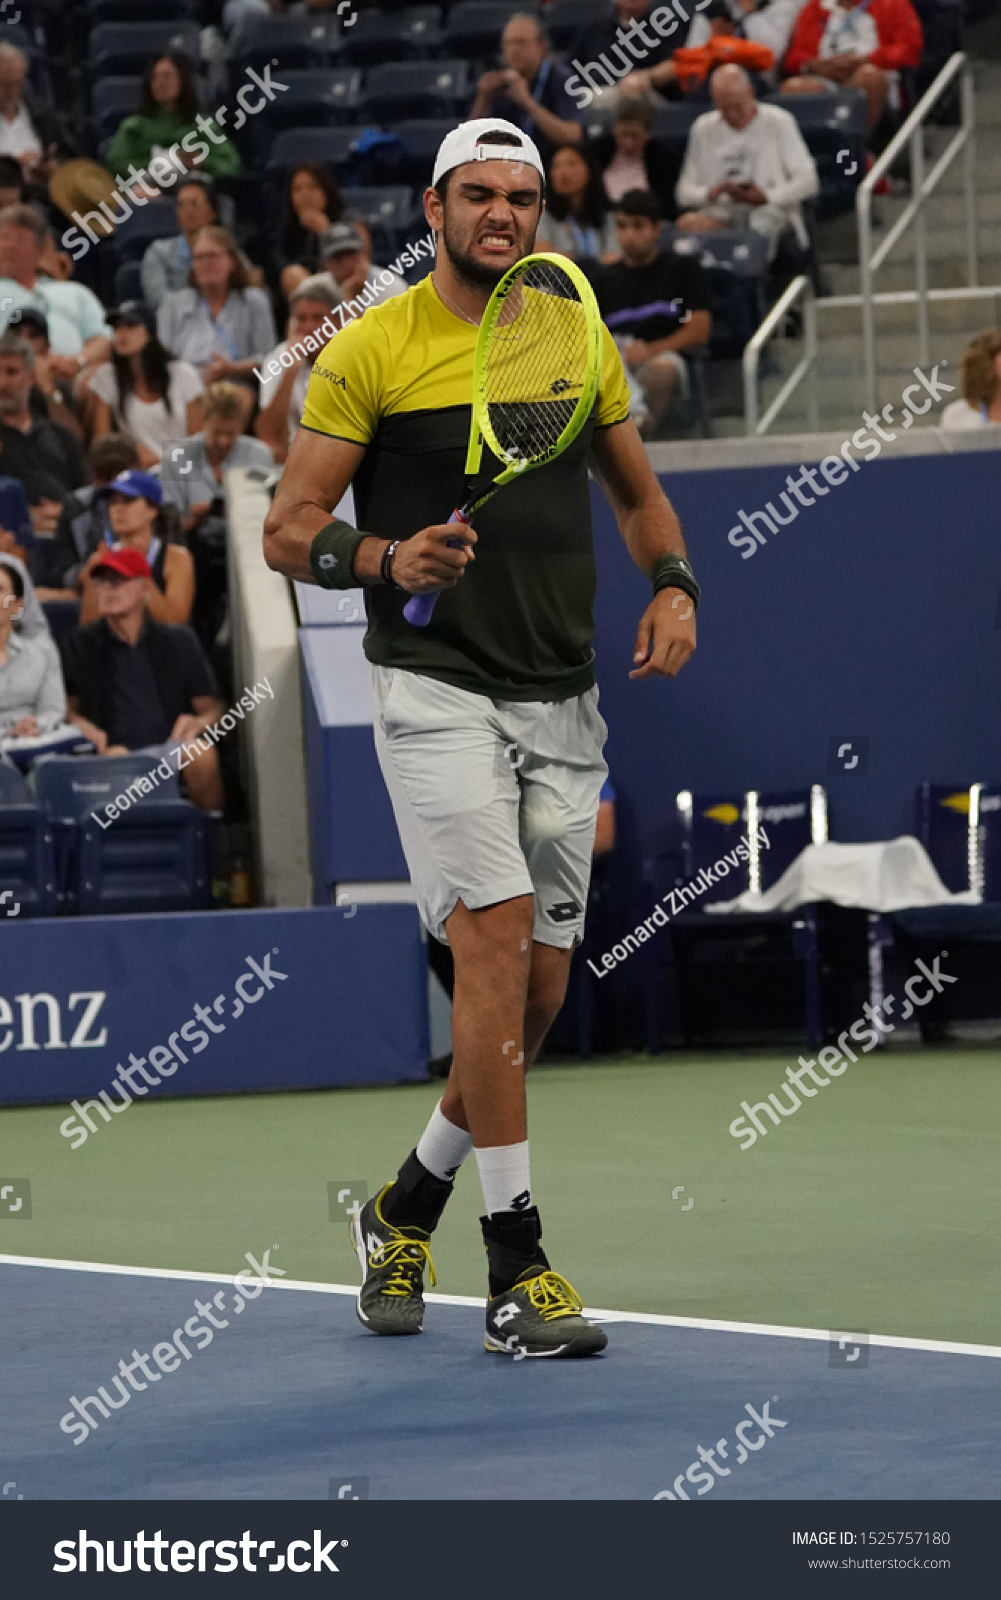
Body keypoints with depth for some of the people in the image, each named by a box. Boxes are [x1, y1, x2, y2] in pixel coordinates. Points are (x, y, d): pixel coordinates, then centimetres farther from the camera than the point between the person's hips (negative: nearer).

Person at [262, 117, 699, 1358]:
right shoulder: (373, 350, -3)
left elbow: (636, 490, 23)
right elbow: (288, 531, -3)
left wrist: (672, 584, 4)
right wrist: (383, 561, -22)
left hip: (563, 703, 5)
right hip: (435, 689, -5)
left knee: (539, 986, 6)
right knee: (495, 942, -16)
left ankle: (406, 1208, 28)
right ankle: (517, 1274, -14)